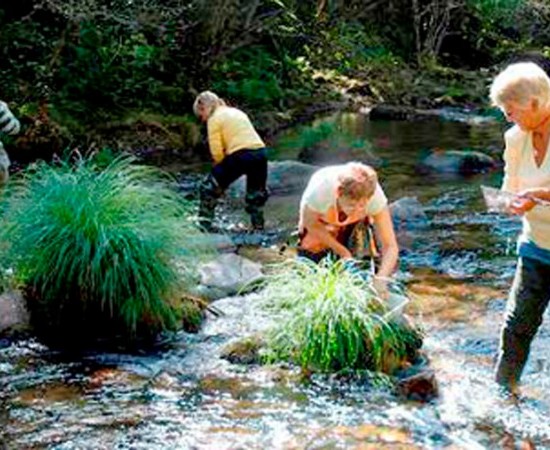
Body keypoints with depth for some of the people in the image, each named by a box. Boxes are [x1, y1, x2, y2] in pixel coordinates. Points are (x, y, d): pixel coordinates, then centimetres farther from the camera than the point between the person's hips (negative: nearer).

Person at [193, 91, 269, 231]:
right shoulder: (238, 112, 26)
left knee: (209, 187, 9)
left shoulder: (214, 119, 3)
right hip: (260, 152, 7)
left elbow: (216, 150, -4)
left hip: (240, 155, -6)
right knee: (256, 193, 23)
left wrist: (223, 166, 14)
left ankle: (204, 224, 8)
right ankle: (259, 228, 27)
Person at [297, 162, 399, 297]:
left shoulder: (375, 196, -39)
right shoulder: (320, 191, -43)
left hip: (354, 224, 1)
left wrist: (381, 278, -51)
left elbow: (390, 247, -34)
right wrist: (343, 251, -24)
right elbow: (310, 223, -20)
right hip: (320, 223, -1)